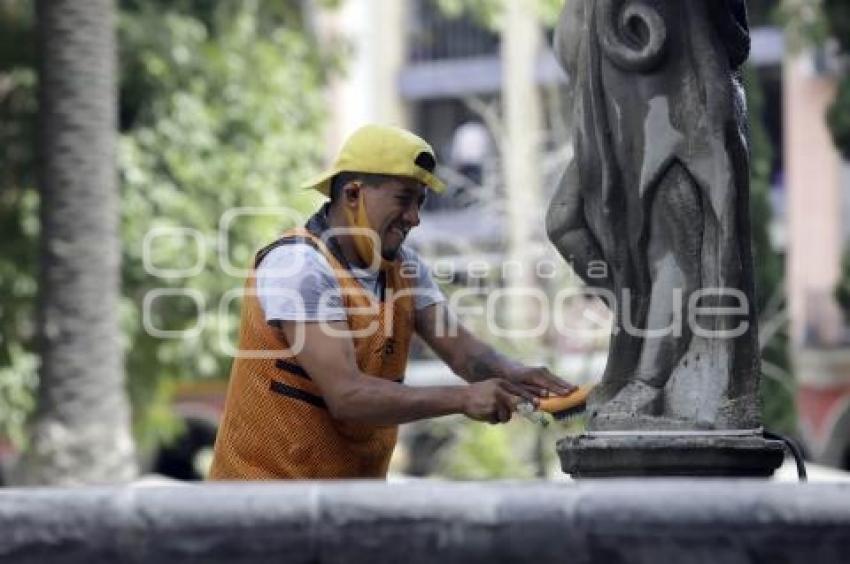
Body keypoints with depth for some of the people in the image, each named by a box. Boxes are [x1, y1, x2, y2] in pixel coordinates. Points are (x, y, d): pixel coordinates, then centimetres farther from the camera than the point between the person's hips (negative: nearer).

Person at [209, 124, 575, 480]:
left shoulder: (403, 267, 7)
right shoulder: (298, 267, -19)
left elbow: (462, 351, 0)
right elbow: (346, 394, -26)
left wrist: (513, 375, -22)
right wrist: (462, 399, -31)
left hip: (361, 477, 8)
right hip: (270, 474, -8)